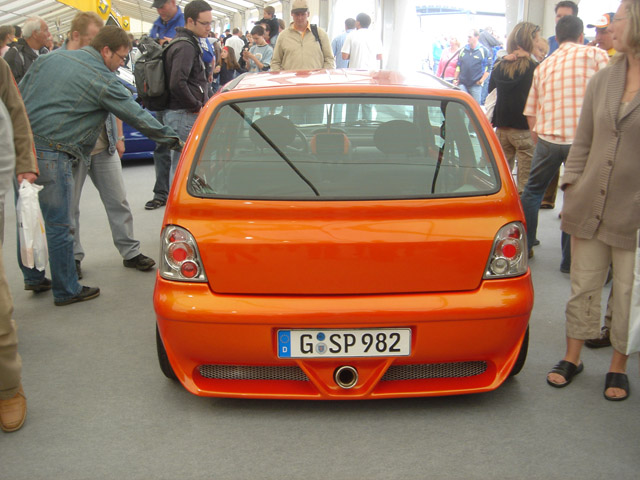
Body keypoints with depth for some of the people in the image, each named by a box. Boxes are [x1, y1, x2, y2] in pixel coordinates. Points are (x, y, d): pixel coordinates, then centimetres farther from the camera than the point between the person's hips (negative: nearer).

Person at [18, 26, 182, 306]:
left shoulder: (48, 59, 14)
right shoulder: (103, 80, -8)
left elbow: (17, 96, 17)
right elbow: (137, 117, -5)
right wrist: (173, 140, 5)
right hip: (50, 154, -8)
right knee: (58, 225, 2)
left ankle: (32, 277, 31)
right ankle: (66, 291, 13)